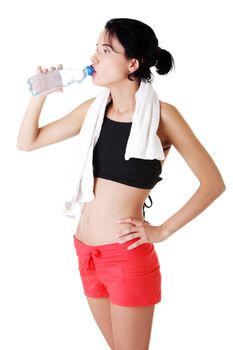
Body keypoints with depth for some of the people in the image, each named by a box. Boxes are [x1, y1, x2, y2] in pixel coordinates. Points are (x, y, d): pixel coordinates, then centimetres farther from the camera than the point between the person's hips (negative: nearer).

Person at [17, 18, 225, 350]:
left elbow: (213, 183, -8)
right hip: (86, 252, 6)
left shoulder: (160, 114, -12)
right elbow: (28, 142, 11)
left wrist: (163, 231, -10)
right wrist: (41, 93, -3)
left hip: (128, 256, -6)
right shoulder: (94, 108, 4)